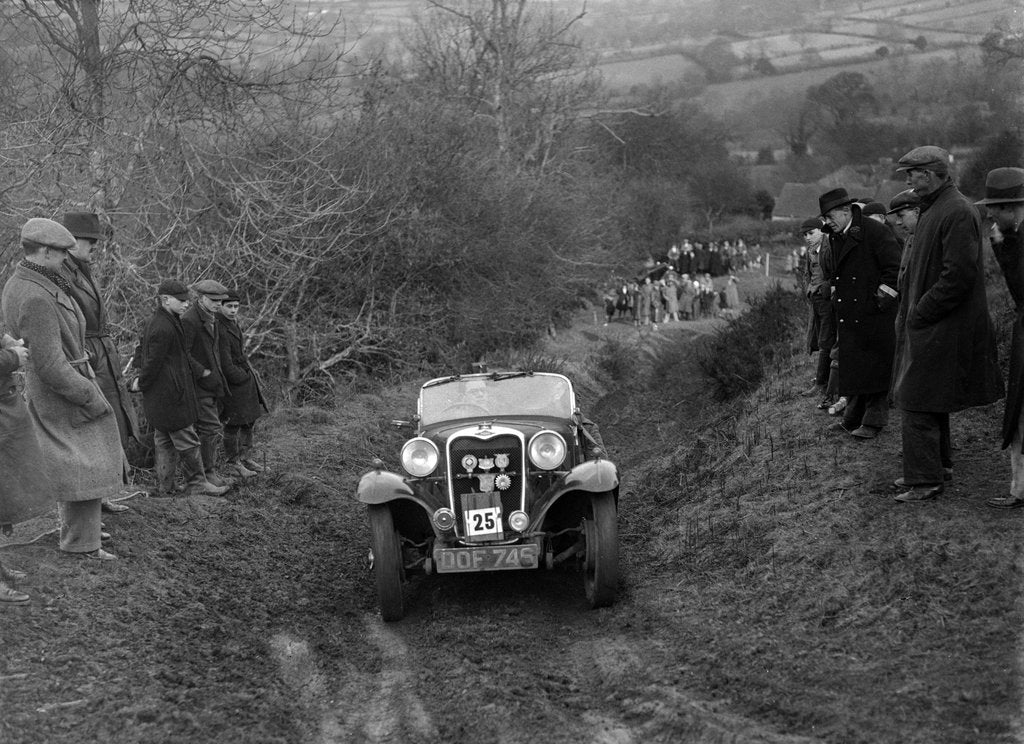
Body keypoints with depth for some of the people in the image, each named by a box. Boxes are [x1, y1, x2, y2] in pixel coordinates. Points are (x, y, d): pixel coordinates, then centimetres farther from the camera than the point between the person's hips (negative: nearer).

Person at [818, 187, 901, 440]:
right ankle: (853, 419, 18)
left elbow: (894, 268, -12)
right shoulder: (835, 238, 12)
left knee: (875, 368, 0)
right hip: (848, 317, 7)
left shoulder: (875, 232, -11)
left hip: (874, 316, -7)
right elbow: (828, 270, 24)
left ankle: (874, 422, 7)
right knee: (851, 369, 10)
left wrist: (881, 300, -14)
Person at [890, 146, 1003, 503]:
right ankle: (939, 466, 31)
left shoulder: (958, 212, -19)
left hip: (941, 330, -10)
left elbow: (959, 275, -24)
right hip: (927, 325, 10)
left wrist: (919, 314, -19)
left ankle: (924, 481, -2)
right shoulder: (933, 209, 13)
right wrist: (909, 310, 11)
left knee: (917, 404, -8)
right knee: (930, 401, 19)